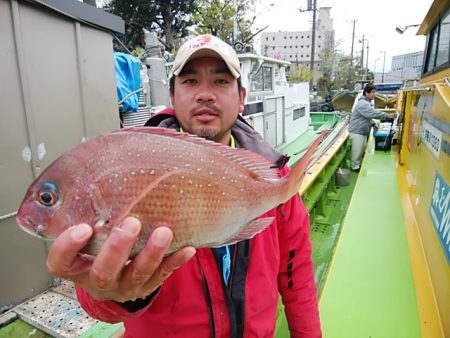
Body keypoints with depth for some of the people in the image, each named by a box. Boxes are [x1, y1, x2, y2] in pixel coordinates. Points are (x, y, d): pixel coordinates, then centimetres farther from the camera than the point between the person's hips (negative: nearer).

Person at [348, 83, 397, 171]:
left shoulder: (367, 102, 12)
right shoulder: (362, 103, -23)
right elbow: (373, 113, -31)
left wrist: (373, 124, 3)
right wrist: (389, 116, -30)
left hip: (363, 131, 10)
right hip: (357, 131, -10)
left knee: (363, 149, 16)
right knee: (357, 150, -1)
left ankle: (358, 164, 29)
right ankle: (355, 166, 12)